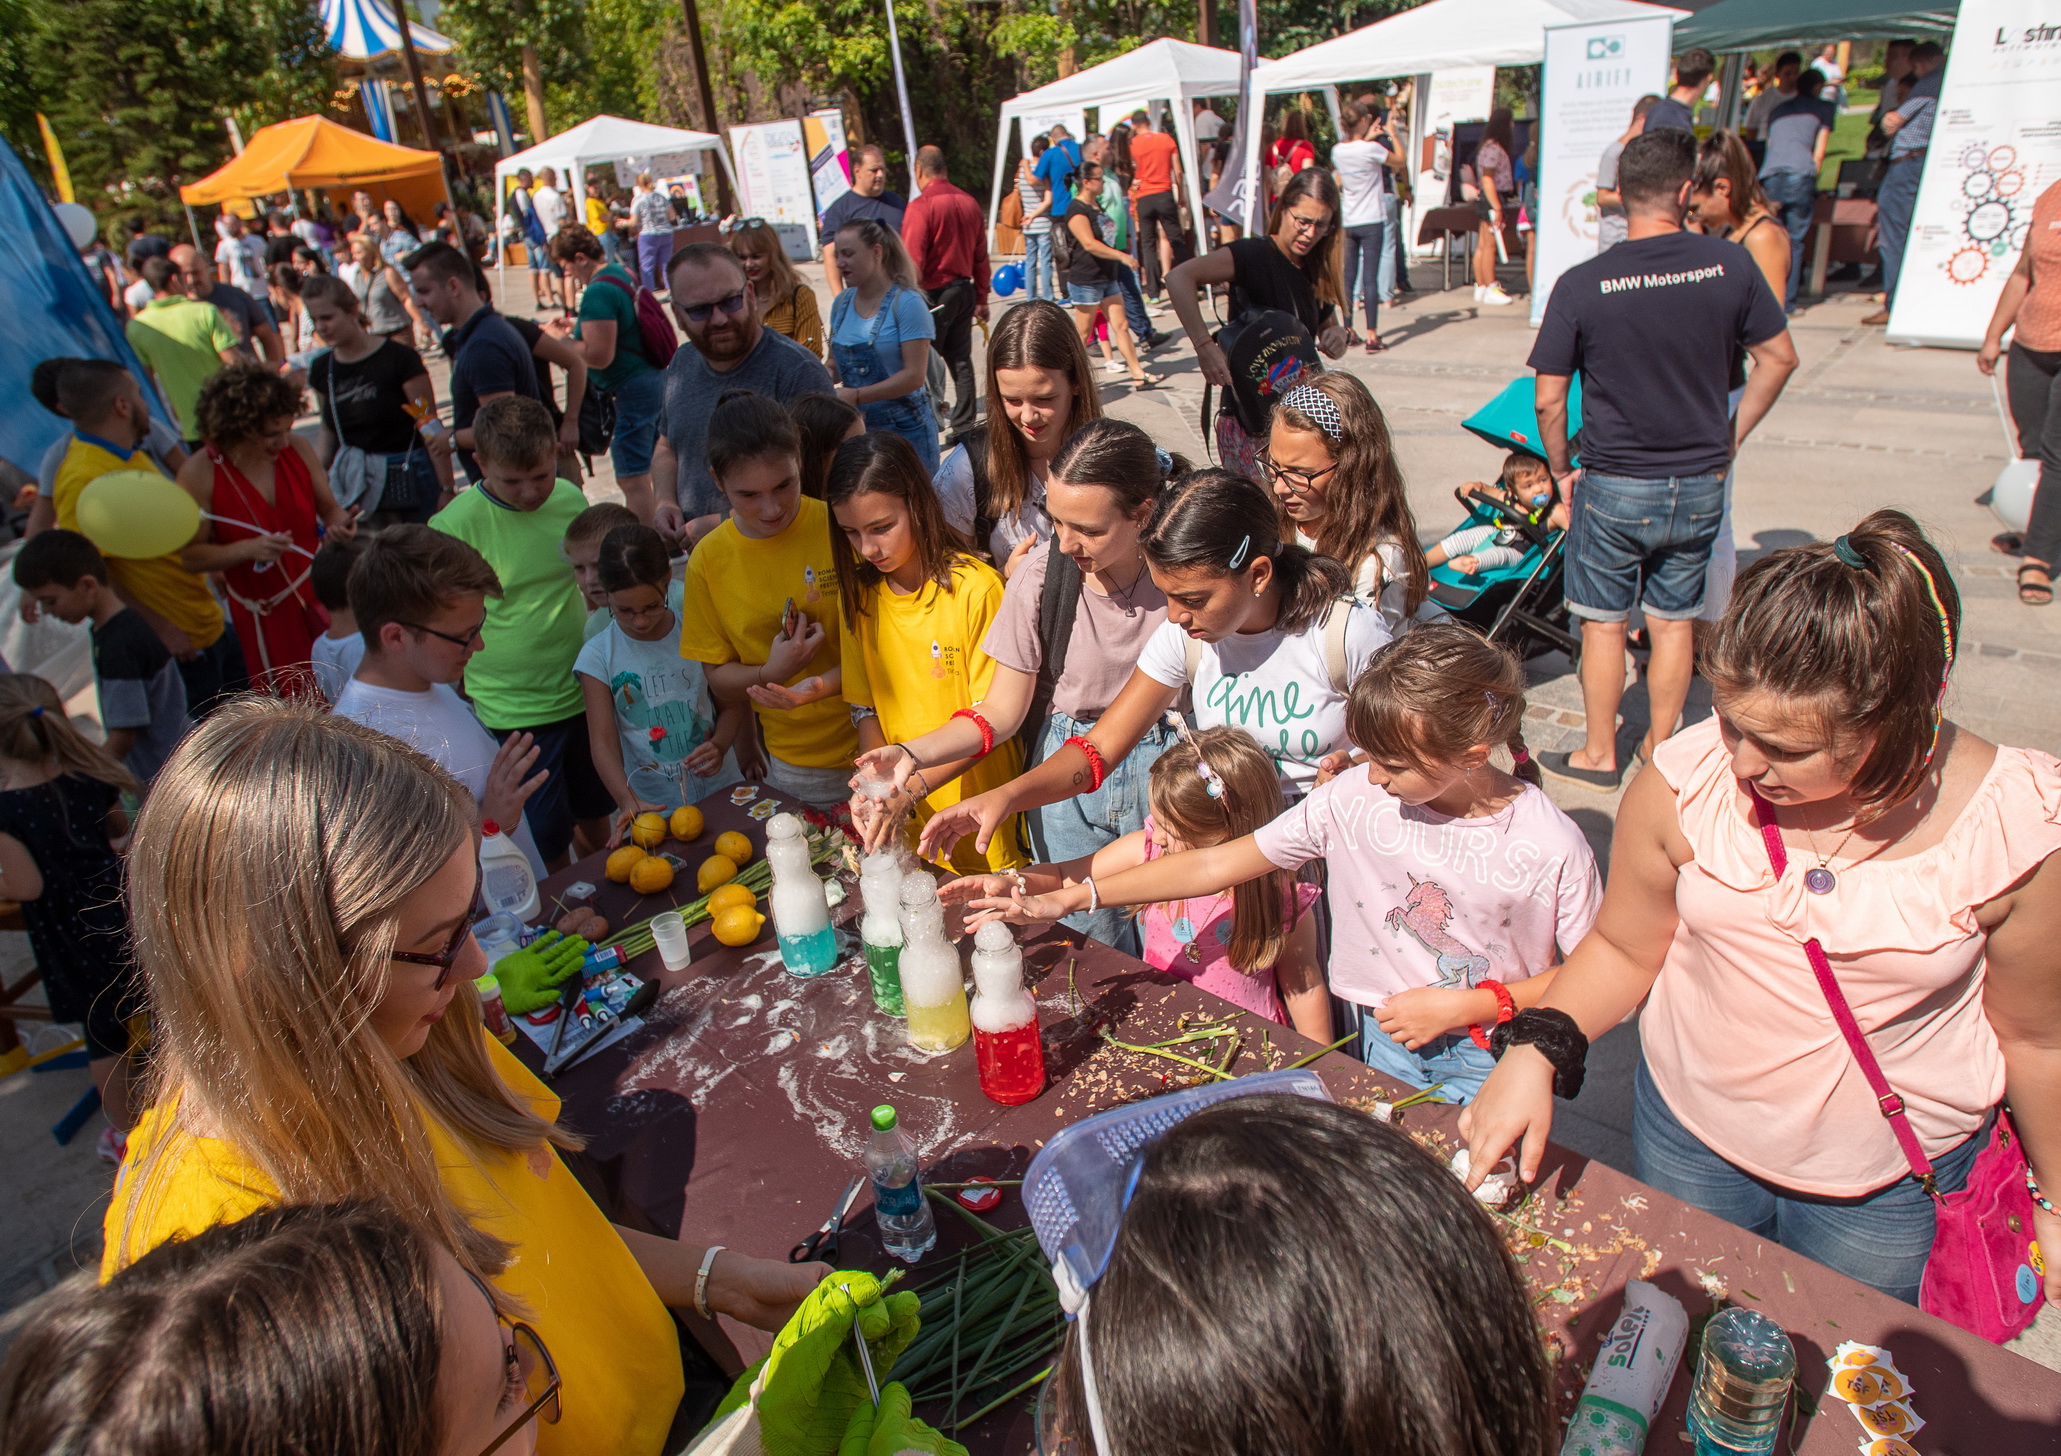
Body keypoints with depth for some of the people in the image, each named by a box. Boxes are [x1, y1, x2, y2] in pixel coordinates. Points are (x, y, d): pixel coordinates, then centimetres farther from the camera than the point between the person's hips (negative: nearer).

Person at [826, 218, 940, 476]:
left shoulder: (906, 303, -10)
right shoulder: (843, 303, 9)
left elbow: (914, 375, -17)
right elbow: (836, 365, 16)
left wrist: (856, 396, -22)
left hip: (903, 428, -5)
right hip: (855, 427, 5)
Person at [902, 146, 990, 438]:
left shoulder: (921, 206, -13)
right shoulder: (969, 202, 6)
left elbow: (913, 261, -16)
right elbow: (981, 256, 10)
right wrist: (981, 299, 17)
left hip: (935, 293, -6)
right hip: (964, 289, 7)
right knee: (961, 359, 12)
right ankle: (964, 426, 17)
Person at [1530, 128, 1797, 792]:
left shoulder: (1581, 284, -14)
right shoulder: (1730, 263, -6)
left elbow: (1549, 400, -12)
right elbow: (1779, 357, 4)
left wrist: (1561, 471, 4)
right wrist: (1730, 437, 15)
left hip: (1614, 486, -3)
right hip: (1700, 482, 3)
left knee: (1603, 621, 12)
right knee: (1675, 619, 16)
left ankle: (1599, 754, 23)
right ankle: (1660, 750, 29)